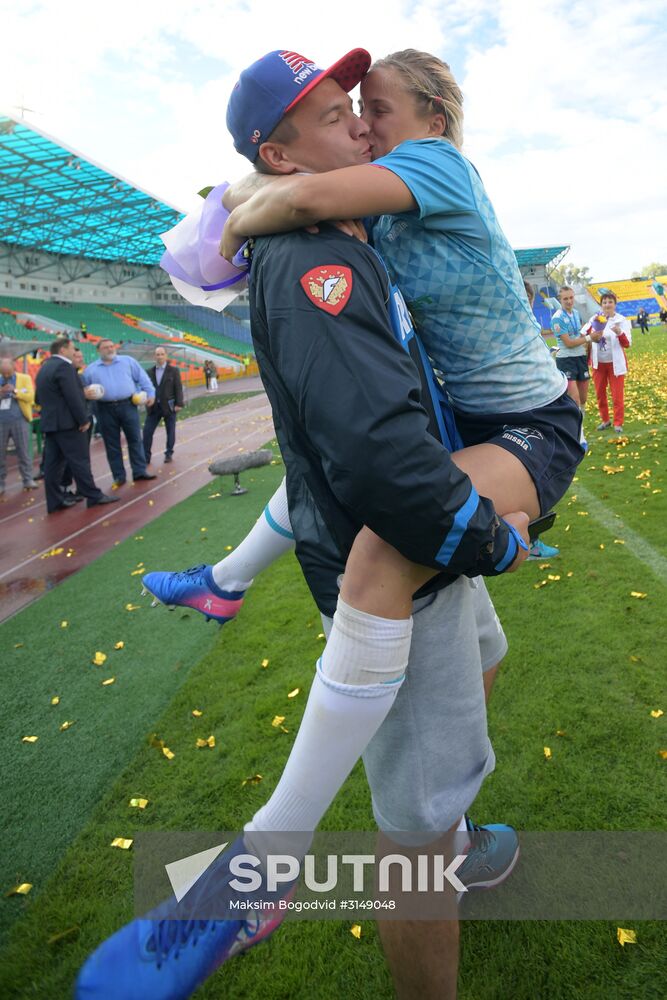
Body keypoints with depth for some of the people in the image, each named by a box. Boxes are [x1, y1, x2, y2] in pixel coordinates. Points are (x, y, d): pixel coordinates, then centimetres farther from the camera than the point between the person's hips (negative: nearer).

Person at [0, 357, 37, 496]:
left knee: (23, 452, 4)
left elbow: (31, 396, -6)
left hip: (19, 420, -2)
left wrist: (15, 391, -17)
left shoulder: (25, 378, 4)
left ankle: (28, 480, 11)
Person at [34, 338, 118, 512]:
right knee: (80, 460, -4)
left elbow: (40, 398, 21)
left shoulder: (44, 368, 17)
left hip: (49, 422, 9)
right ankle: (94, 496, 1)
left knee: (53, 462, 7)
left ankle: (55, 500, 9)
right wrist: (84, 419, -14)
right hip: (67, 423, -9)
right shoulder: (64, 366, -13)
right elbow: (73, 396, -19)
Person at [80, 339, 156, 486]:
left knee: (135, 439, 2)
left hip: (127, 405, 0)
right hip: (105, 409, 1)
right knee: (112, 444, 4)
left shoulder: (127, 361, 8)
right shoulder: (91, 369, 10)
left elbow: (142, 378, 8)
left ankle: (140, 471, 10)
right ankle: (119, 475, 12)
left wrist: (150, 393, 1)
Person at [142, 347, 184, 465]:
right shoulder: (150, 371, 7)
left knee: (170, 432, 8)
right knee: (147, 432, -3)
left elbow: (178, 388, -4)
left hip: (169, 406, -2)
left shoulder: (173, 370, -1)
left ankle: (168, 454, 22)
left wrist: (179, 404, -10)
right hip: (154, 407, 2)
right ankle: (146, 457, 4)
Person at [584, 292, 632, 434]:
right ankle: (605, 420, 27)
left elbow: (627, 344, -16)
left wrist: (619, 333, -32)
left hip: (615, 363, -3)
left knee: (617, 395, 0)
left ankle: (618, 423, 11)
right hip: (598, 363, 3)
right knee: (600, 394, 11)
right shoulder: (594, 319, 0)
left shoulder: (622, 320, -7)